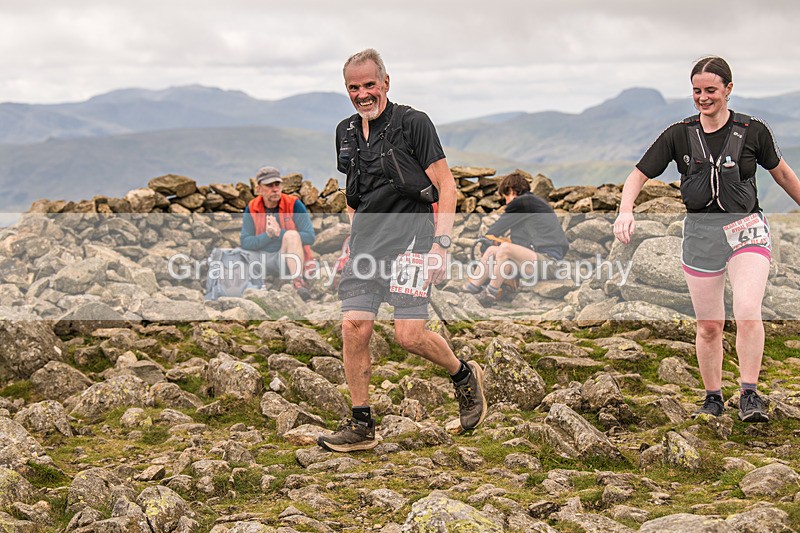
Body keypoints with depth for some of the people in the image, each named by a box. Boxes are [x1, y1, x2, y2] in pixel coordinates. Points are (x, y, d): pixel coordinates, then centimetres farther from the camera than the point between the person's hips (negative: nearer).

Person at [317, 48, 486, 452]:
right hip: (365, 243, 6)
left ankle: (464, 376, 18)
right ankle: (361, 425, 7)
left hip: (409, 240, -6)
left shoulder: (413, 123, -6)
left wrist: (441, 244, -14)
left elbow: (446, 185, -7)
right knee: (354, 328, -4)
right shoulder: (345, 132, 13)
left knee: (409, 335, -12)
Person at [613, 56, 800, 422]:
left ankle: (749, 394, -13)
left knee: (748, 311, -22)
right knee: (709, 325, 7)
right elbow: (639, 175, 1)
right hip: (700, 233, 2)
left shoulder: (753, 131, -3)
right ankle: (713, 399, 24)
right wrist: (626, 210, -17)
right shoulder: (679, 135, -1)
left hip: (746, 230, -1)